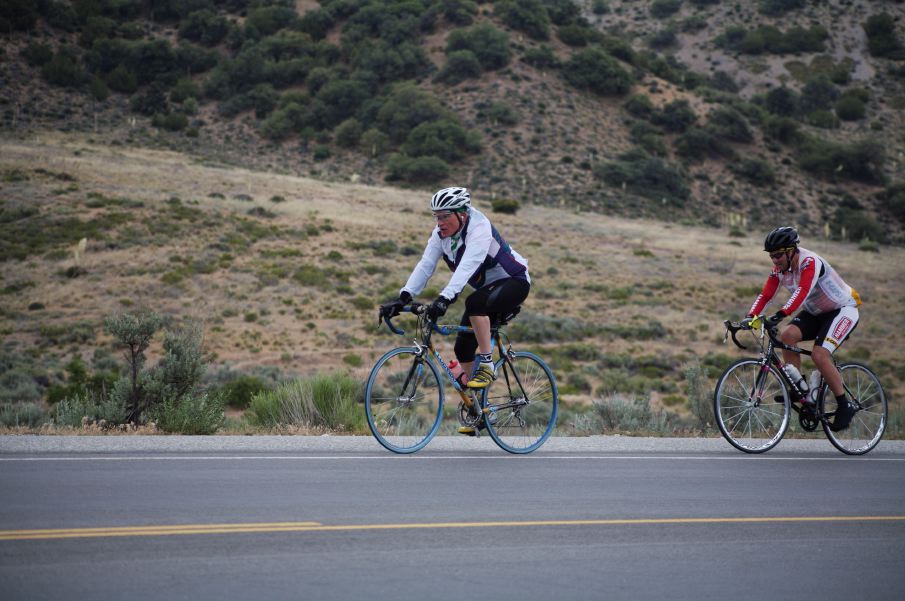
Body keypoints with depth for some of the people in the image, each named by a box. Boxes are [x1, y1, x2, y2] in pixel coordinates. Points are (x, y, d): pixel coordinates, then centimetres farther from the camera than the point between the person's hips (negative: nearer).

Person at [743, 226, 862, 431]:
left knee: (819, 355, -25)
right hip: (815, 312, 7)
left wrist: (780, 315, -56)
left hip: (843, 310, -7)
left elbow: (802, 291, -44)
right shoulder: (780, 268, -6)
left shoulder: (809, 261, -29)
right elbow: (765, 295, -11)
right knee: (788, 335, -20)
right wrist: (749, 317, -27)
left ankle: (845, 407, -10)